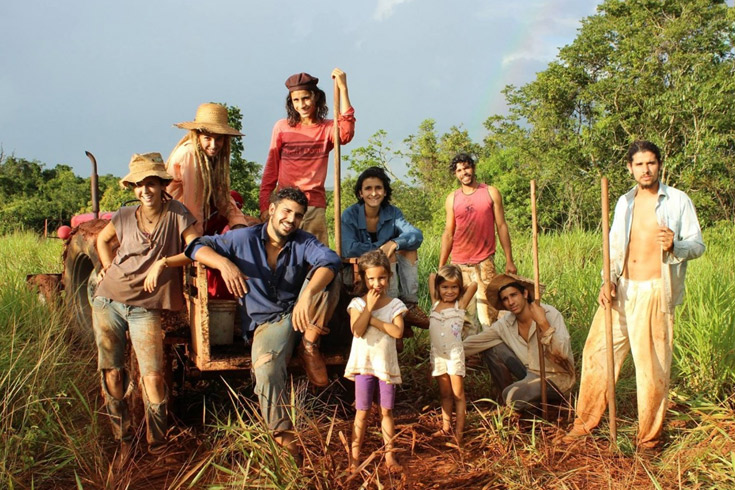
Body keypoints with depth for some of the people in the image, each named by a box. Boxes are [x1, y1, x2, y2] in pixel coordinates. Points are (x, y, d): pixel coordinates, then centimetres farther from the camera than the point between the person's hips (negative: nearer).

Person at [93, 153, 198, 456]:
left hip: (145, 307, -3)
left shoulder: (176, 214, -4)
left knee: (153, 376, -10)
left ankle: (158, 443, 7)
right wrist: (109, 268, 11)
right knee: (111, 373, 7)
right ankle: (121, 438, 26)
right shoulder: (125, 216, 5)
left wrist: (163, 263, -20)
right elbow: (103, 240, 24)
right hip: (108, 301, 3)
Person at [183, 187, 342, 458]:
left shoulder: (304, 242, -2)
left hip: (301, 314, 2)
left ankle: (309, 346, -14)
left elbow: (330, 260, -22)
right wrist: (224, 263, -24)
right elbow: (198, 246, -1)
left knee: (327, 279, -23)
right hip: (268, 322, -1)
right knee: (266, 367, -31)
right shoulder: (244, 238, -1)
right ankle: (282, 435, -11)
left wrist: (307, 296, -41)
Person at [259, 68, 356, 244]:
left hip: (315, 205, 0)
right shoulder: (282, 127, 8)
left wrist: (343, 88, -16)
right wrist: (264, 206, 1)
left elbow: (346, 134, -17)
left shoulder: (327, 128, 7)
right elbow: (270, 170, 10)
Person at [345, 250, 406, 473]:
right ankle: (355, 457, 15)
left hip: (386, 363, 1)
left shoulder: (394, 304, 0)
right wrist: (369, 307, -18)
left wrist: (372, 319, -17)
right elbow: (357, 330, -18)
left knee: (386, 411, 10)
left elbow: (397, 331, -16)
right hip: (364, 363, -1)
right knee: (362, 412, 6)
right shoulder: (357, 303, -3)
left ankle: (389, 455, 19)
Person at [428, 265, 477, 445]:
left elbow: (474, 285, -16)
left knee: (458, 395, 4)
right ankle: (446, 427, 22)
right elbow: (431, 276, 13)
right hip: (437, 355, 4)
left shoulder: (460, 305, -5)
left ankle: (459, 431, 8)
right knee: (445, 394, 14)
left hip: (454, 354, -4)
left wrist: (460, 290, -2)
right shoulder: (435, 303, 6)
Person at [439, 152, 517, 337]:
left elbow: (501, 226, 4)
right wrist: (441, 267, 5)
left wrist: (509, 260, 1)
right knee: (464, 313, 4)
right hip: (459, 264, 2)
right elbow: (448, 233, 10)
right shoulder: (452, 199, 8)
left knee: (489, 312, -6)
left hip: (485, 262, -2)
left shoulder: (491, 193, 4)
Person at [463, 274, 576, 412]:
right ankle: (508, 401, 5)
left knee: (512, 396, -29)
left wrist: (543, 323, -36)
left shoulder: (550, 314, -18)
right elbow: (475, 342, -1)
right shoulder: (505, 323, -4)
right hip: (530, 373, 6)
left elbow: (563, 353, -30)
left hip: (557, 378, -6)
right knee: (491, 348, -7)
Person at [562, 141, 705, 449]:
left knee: (653, 365, 0)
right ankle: (586, 421, 19)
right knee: (597, 352, 5)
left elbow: (697, 244, -1)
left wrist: (674, 246, -23)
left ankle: (649, 435, 15)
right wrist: (608, 282, 0)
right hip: (622, 291, 5)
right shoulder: (624, 203, 13)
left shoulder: (678, 201, -1)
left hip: (655, 293, -4)